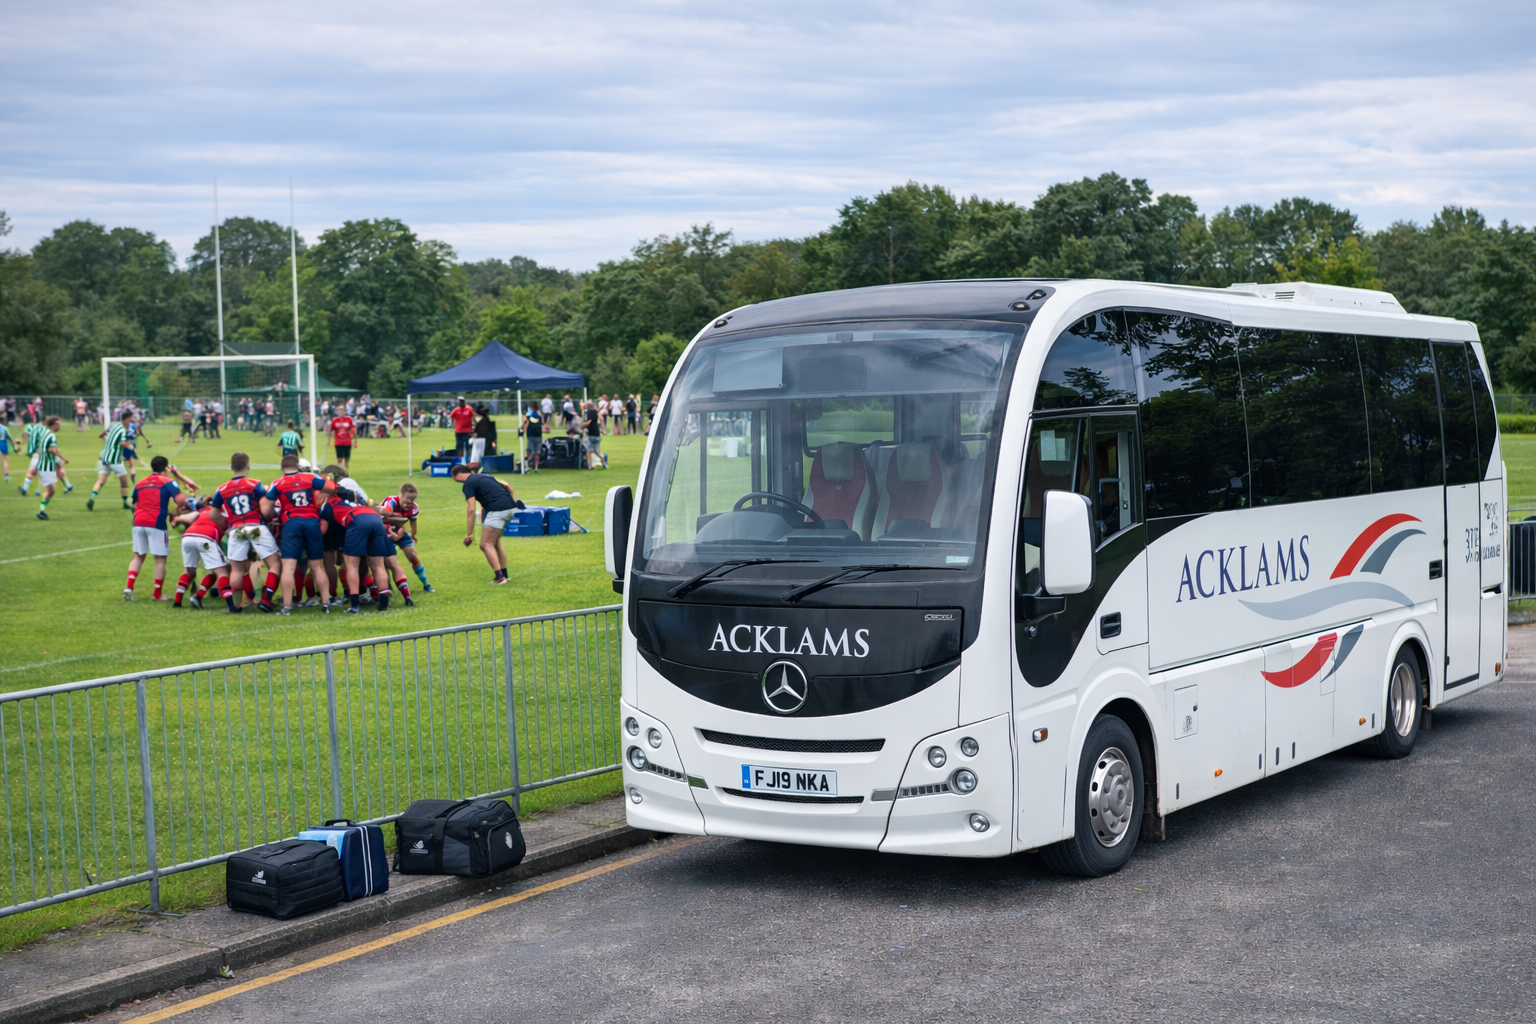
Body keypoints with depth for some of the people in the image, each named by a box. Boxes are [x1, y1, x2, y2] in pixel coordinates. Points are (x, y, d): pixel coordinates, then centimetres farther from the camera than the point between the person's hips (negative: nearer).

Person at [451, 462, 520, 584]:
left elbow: (471, 510, -9)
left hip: (497, 510, -9)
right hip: (509, 507, 9)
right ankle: (504, 574, 25)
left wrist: (469, 534, -8)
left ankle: (499, 577, -14)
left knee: (486, 544, -6)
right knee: (495, 542, 22)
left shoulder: (469, 484, -2)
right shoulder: (484, 475, 23)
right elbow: (507, 486, 21)